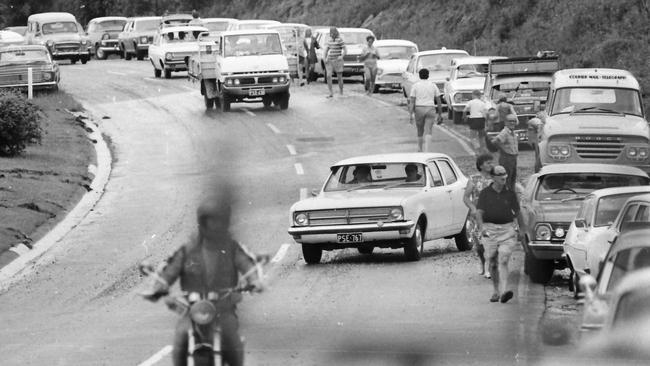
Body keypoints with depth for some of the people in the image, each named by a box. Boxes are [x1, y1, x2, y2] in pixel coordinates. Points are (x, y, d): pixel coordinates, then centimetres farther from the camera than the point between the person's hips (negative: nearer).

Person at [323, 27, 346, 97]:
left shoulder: (339, 40, -8)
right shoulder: (330, 40, 11)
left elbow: (344, 50, -12)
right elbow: (326, 49, 17)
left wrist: (342, 56, -30)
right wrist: (324, 58, 2)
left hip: (337, 60, -5)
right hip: (330, 60, 5)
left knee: (339, 77, 3)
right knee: (328, 76, -10)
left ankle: (341, 93, 17)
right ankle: (331, 93, -9)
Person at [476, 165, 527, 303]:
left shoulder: (510, 193, 7)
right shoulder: (485, 193, 3)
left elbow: (518, 212, 16)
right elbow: (479, 212, -4)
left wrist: (522, 229, 20)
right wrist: (481, 226, -22)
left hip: (507, 229, -1)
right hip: (490, 229, 1)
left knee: (503, 260, -15)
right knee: (493, 263, 6)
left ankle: (504, 290, -26)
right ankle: (496, 291, 19)